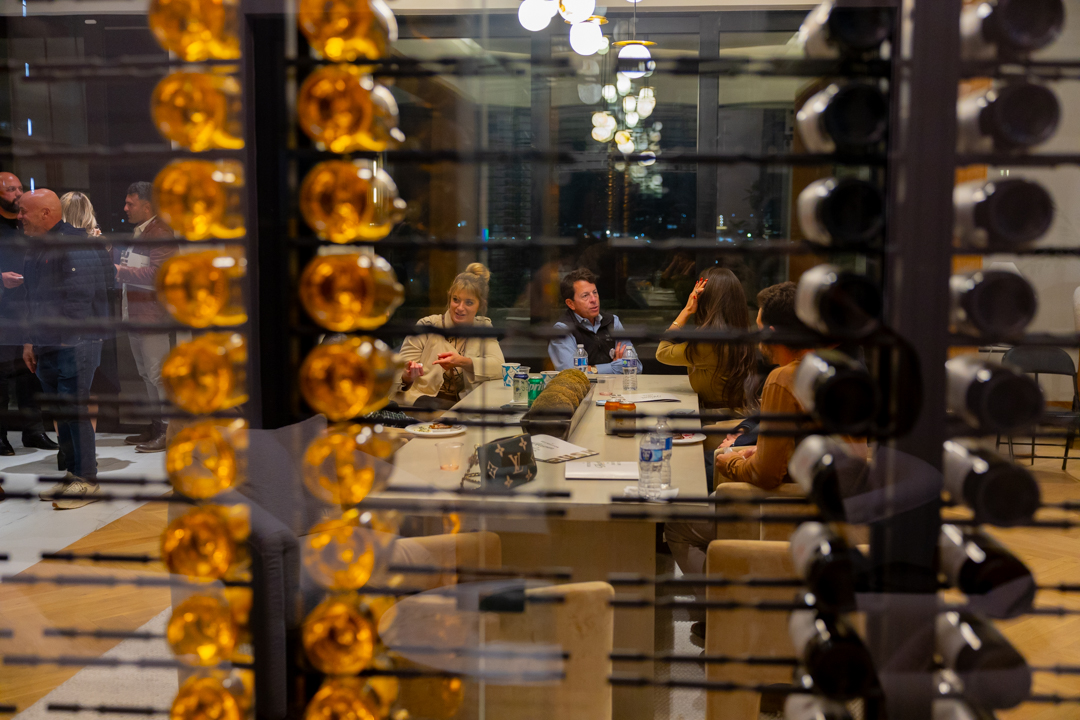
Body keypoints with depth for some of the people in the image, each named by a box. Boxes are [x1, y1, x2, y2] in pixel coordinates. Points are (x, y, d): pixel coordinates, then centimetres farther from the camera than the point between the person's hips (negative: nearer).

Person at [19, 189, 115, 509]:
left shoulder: (75, 243, -11)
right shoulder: (35, 251, 15)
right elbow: (33, 300, 21)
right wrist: (31, 341, 18)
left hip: (75, 344, -8)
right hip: (47, 346, 8)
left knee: (74, 410, -6)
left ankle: (87, 480, 3)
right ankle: (73, 474, 21)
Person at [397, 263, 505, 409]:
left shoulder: (483, 327, 12)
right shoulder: (427, 326, 2)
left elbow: (499, 367, -2)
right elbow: (401, 373, 1)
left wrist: (463, 362, -18)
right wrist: (407, 376, -24)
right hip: (424, 399, -3)